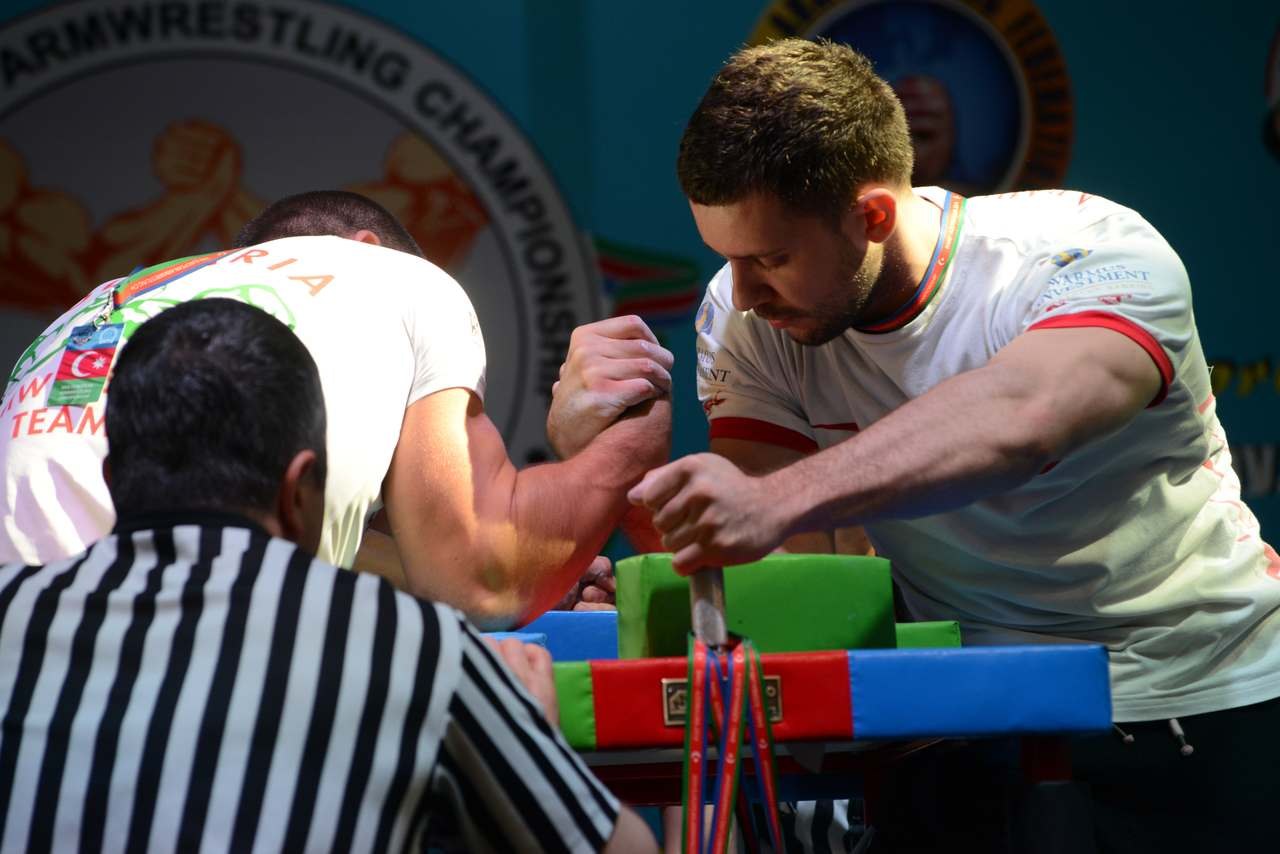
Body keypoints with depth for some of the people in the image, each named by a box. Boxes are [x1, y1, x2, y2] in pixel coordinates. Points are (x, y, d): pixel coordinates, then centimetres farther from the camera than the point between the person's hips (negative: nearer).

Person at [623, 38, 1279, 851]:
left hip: (1200, 698, -3)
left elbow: (1019, 415, -41)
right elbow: (801, 556, -11)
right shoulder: (743, 318, -4)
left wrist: (773, 503, -53)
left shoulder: (1092, 254, -20)